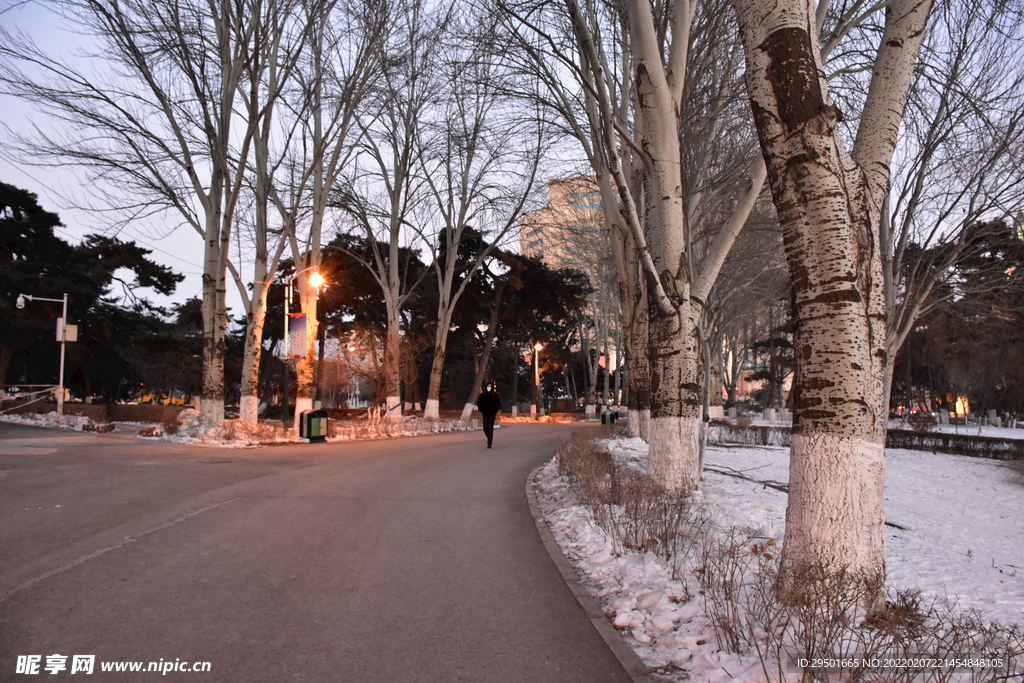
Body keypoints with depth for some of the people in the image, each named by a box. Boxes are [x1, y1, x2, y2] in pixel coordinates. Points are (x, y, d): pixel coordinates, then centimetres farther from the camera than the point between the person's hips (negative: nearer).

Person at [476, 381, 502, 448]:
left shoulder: (495, 395, 0)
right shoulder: (482, 395, 3)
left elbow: (498, 403, 6)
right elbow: (478, 403, 12)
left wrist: (497, 411, -3)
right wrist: (480, 410, 1)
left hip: (492, 414, -2)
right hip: (485, 414, 2)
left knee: (490, 428, -10)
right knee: (485, 428, 1)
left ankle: (489, 444, -9)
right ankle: (489, 438, 31)